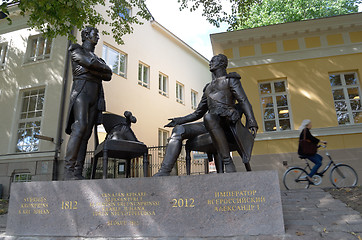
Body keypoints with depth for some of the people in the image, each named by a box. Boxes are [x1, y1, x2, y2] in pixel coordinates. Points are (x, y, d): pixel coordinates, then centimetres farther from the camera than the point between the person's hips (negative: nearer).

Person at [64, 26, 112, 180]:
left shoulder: (96, 57, 31)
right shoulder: (76, 49, 14)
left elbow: (108, 75, 14)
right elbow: (90, 63, -7)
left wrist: (93, 69, 1)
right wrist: (102, 68, 10)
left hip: (95, 96, 6)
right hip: (81, 91, -6)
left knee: (86, 134, -7)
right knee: (80, 127, -25)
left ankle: (78, 172, -13)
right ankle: (68, 171, -28)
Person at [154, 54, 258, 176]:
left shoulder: (230, 79, 15)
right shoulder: (208, 87, 32)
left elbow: (243, 101, 1)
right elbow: (198, 113, 31)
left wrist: (251, 122, -15)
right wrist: (179, 120, 20)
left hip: (227, 118, -6)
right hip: (211, 122, 6)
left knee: (209, 117, -39)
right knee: (178, 129, -14)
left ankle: (228, 162, -33)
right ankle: (164, 171, -26)